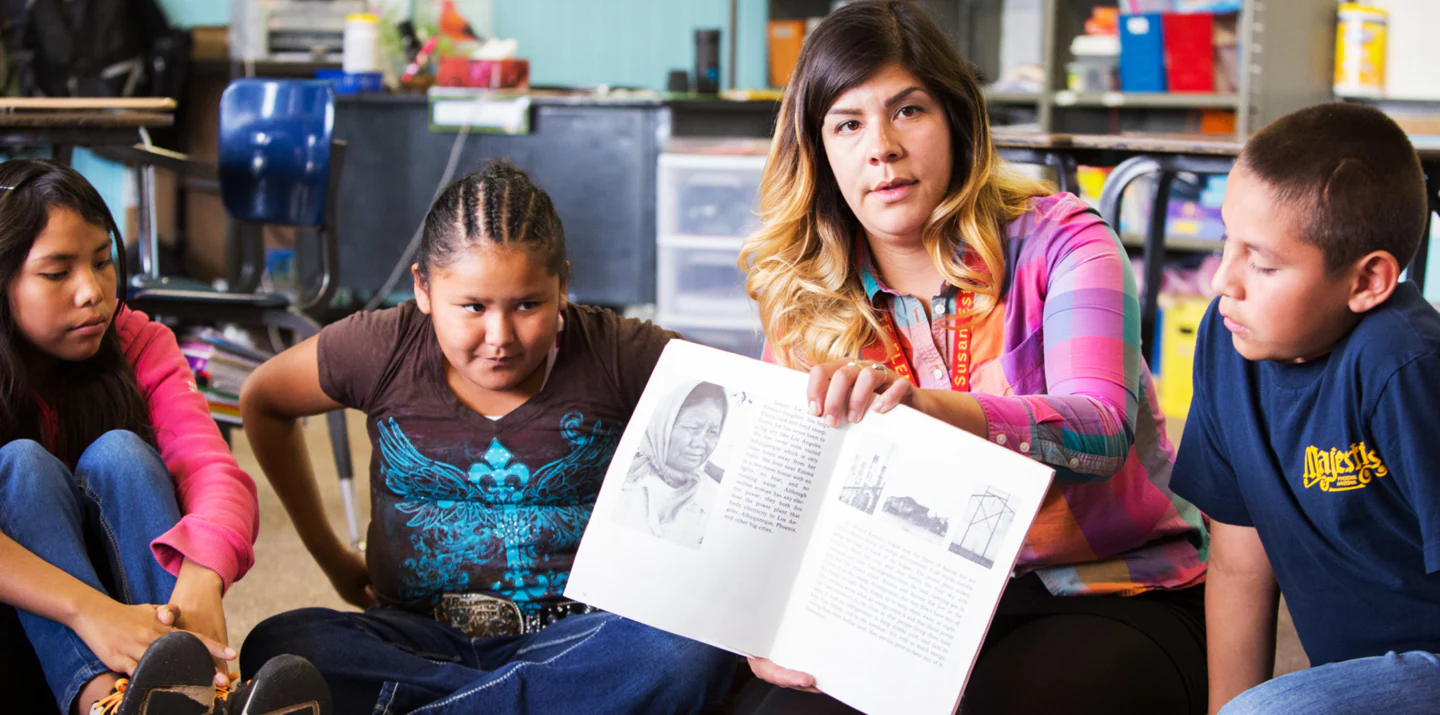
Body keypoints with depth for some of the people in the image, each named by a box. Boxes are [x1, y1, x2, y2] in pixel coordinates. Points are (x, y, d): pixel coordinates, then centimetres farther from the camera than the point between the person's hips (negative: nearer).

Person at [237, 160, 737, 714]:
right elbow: (262, 400, 16)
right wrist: (331, 558, 18)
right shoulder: (383, 351, -2)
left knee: (687, 656, -35)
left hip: (569, 640, -1)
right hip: (417, 638, 2)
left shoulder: (615, 357, -6)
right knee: (276, 649, -28)